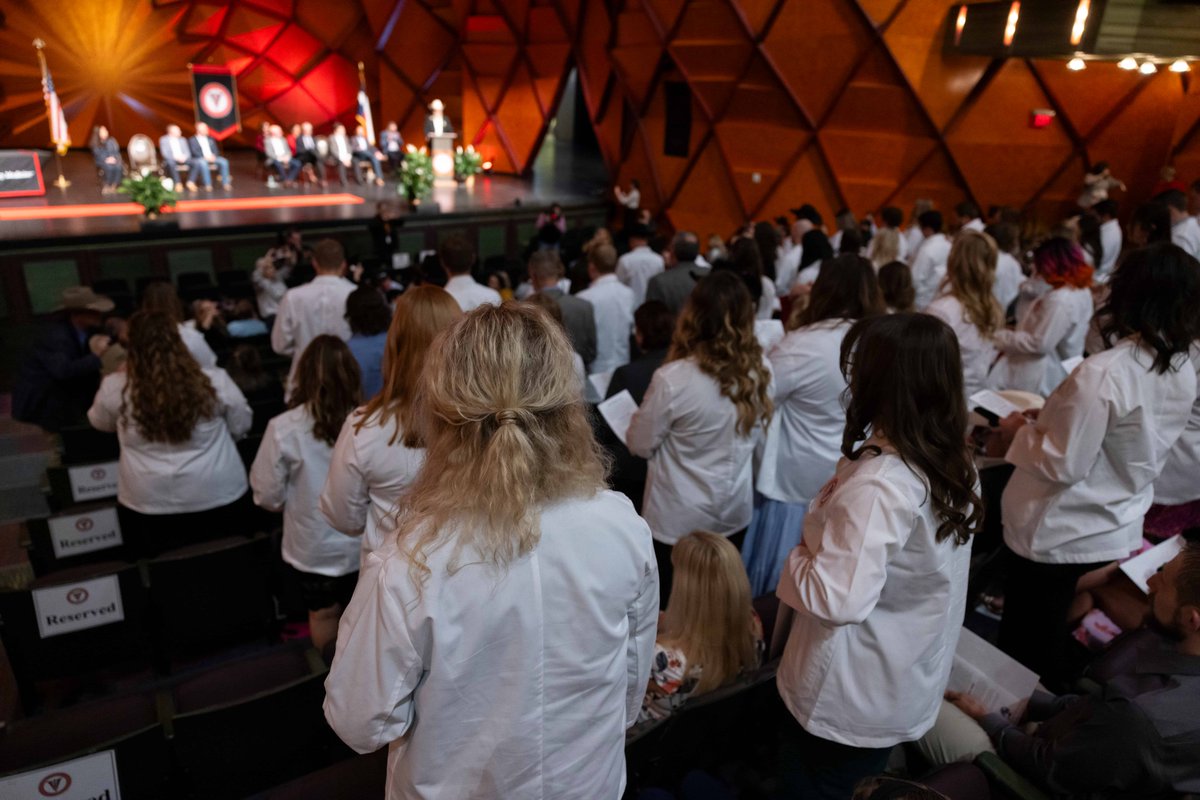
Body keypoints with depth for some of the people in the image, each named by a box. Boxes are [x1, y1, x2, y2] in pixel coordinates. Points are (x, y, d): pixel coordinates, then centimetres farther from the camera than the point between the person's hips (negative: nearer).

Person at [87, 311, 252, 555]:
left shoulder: (115, 387, -8)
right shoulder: (214, 380, -11)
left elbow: (100, 423, 15)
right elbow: (241, 426, 5)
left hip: (147, 507, 0)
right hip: (219, 497, 0)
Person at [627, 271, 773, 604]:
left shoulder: (673, 379, -25)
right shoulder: (761, 370, -9)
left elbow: (640, 445, -11)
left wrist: (640, 415, 5)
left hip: (679, 519, -4)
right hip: (735, 512, 5)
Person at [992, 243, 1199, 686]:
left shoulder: (1102, 373, -29)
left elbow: (1065, 465, -25)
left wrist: (1017, 433, -8)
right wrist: (1042, 422, 9)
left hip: (1060, 534, -7)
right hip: (1117, 529, 8)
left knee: (1025, 650, 12)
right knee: (1062, 645, 25)